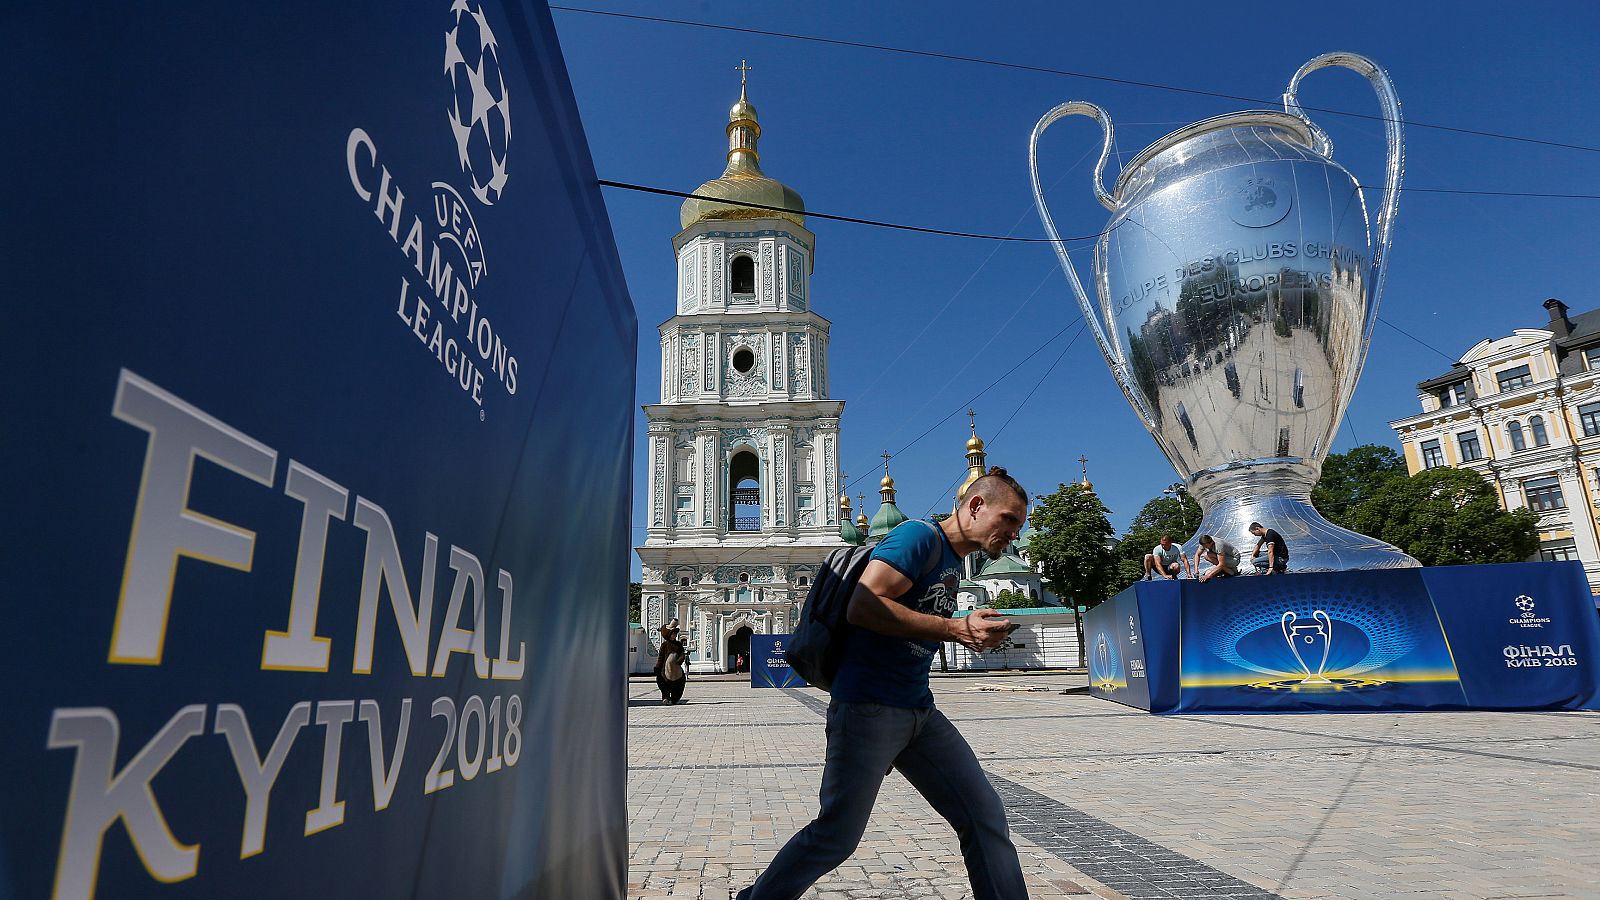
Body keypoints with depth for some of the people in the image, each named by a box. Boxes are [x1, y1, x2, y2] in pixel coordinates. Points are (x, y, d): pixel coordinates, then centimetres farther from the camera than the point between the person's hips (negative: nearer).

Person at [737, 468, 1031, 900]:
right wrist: (956, 628, -22)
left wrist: (975, 633, 10)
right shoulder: (919, 536, -13)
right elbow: (862, 607, -25)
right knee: (837, 837, 2)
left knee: (985, 817, 5)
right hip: (868, 707, -9)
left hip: (919, 710, 9)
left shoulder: (953, 560, 16)